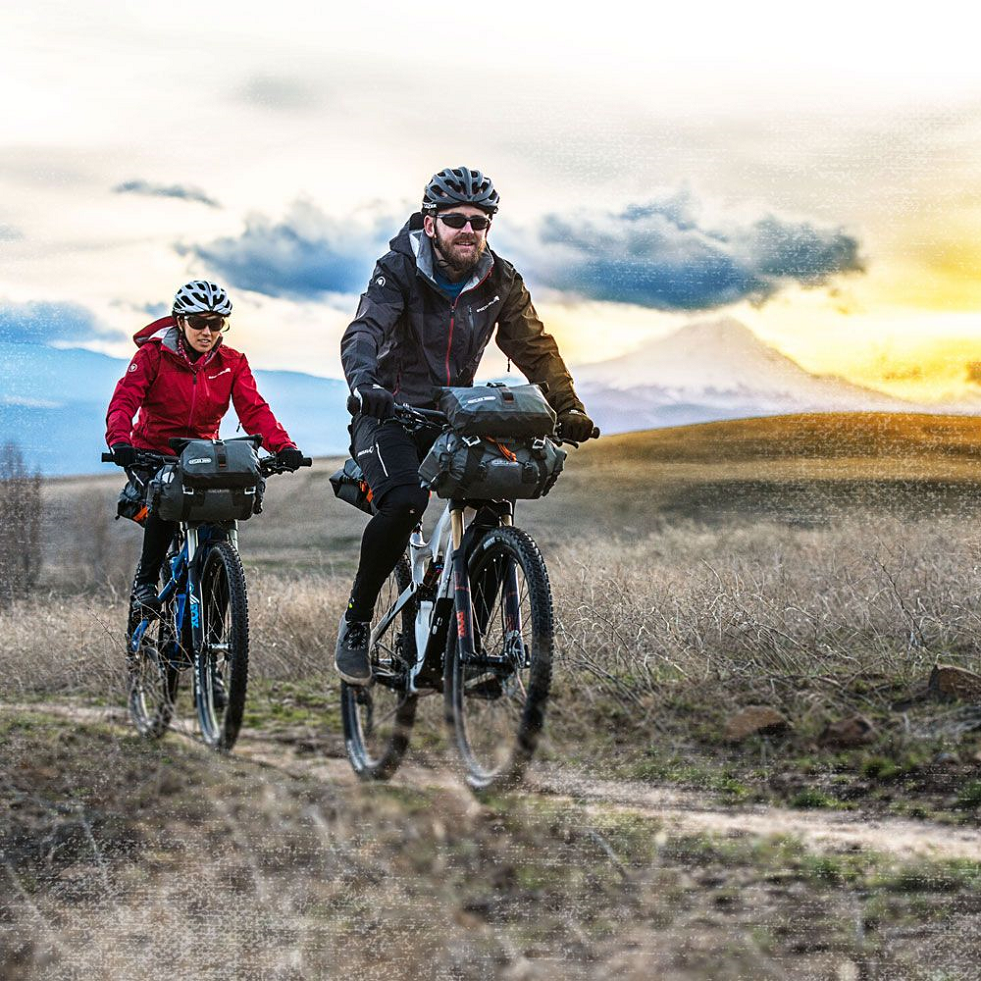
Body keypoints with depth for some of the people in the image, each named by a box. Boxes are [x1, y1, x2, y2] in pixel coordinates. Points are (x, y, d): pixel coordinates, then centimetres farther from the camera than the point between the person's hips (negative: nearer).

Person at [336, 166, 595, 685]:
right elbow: (362, 333, -27)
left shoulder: (500, 281, -1)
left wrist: (567, 407, -16)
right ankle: (356, 621, -13)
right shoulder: (398, 270, -13)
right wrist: (364, 383, -49)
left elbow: (535, 348, 0)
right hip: (390, 413, -4)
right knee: (403, 504, -31)